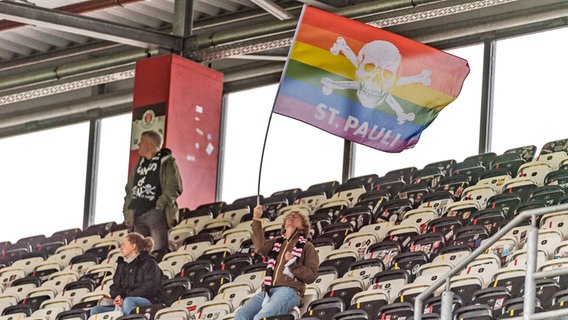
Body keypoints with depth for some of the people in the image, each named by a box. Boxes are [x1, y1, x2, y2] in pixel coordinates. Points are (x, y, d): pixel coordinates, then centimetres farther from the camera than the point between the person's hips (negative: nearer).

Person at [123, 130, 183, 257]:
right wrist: (127, 211, 14)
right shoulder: (140, 164, 22)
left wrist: (160, 206, -17)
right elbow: (130, 190, 25)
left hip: (156, 213, -7)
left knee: (159, 250, -14)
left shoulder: (166, 162, 0)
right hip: (138, 215, 7)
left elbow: (174, 188, -10)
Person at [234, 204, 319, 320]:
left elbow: (311, 276, 3)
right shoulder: (276, 242, 24)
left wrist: (293, 263, -11)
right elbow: (261, 247, 0)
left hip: (289, 290, -5)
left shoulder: (306, 247, 12)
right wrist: (256, 221, -7)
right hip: (269, 290, 5)